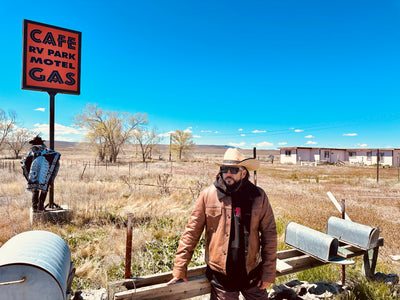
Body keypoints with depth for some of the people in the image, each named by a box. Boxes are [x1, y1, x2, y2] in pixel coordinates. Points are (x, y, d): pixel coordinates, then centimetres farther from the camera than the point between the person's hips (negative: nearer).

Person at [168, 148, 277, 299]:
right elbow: (192, 232, -6)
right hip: (220, 277, -1)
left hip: (253, 275, 2)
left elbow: (269, 234, 0)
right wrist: (180, 269, -7)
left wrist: (268, 272, 0)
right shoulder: (208, 195, -8)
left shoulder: (259, 196, -4)